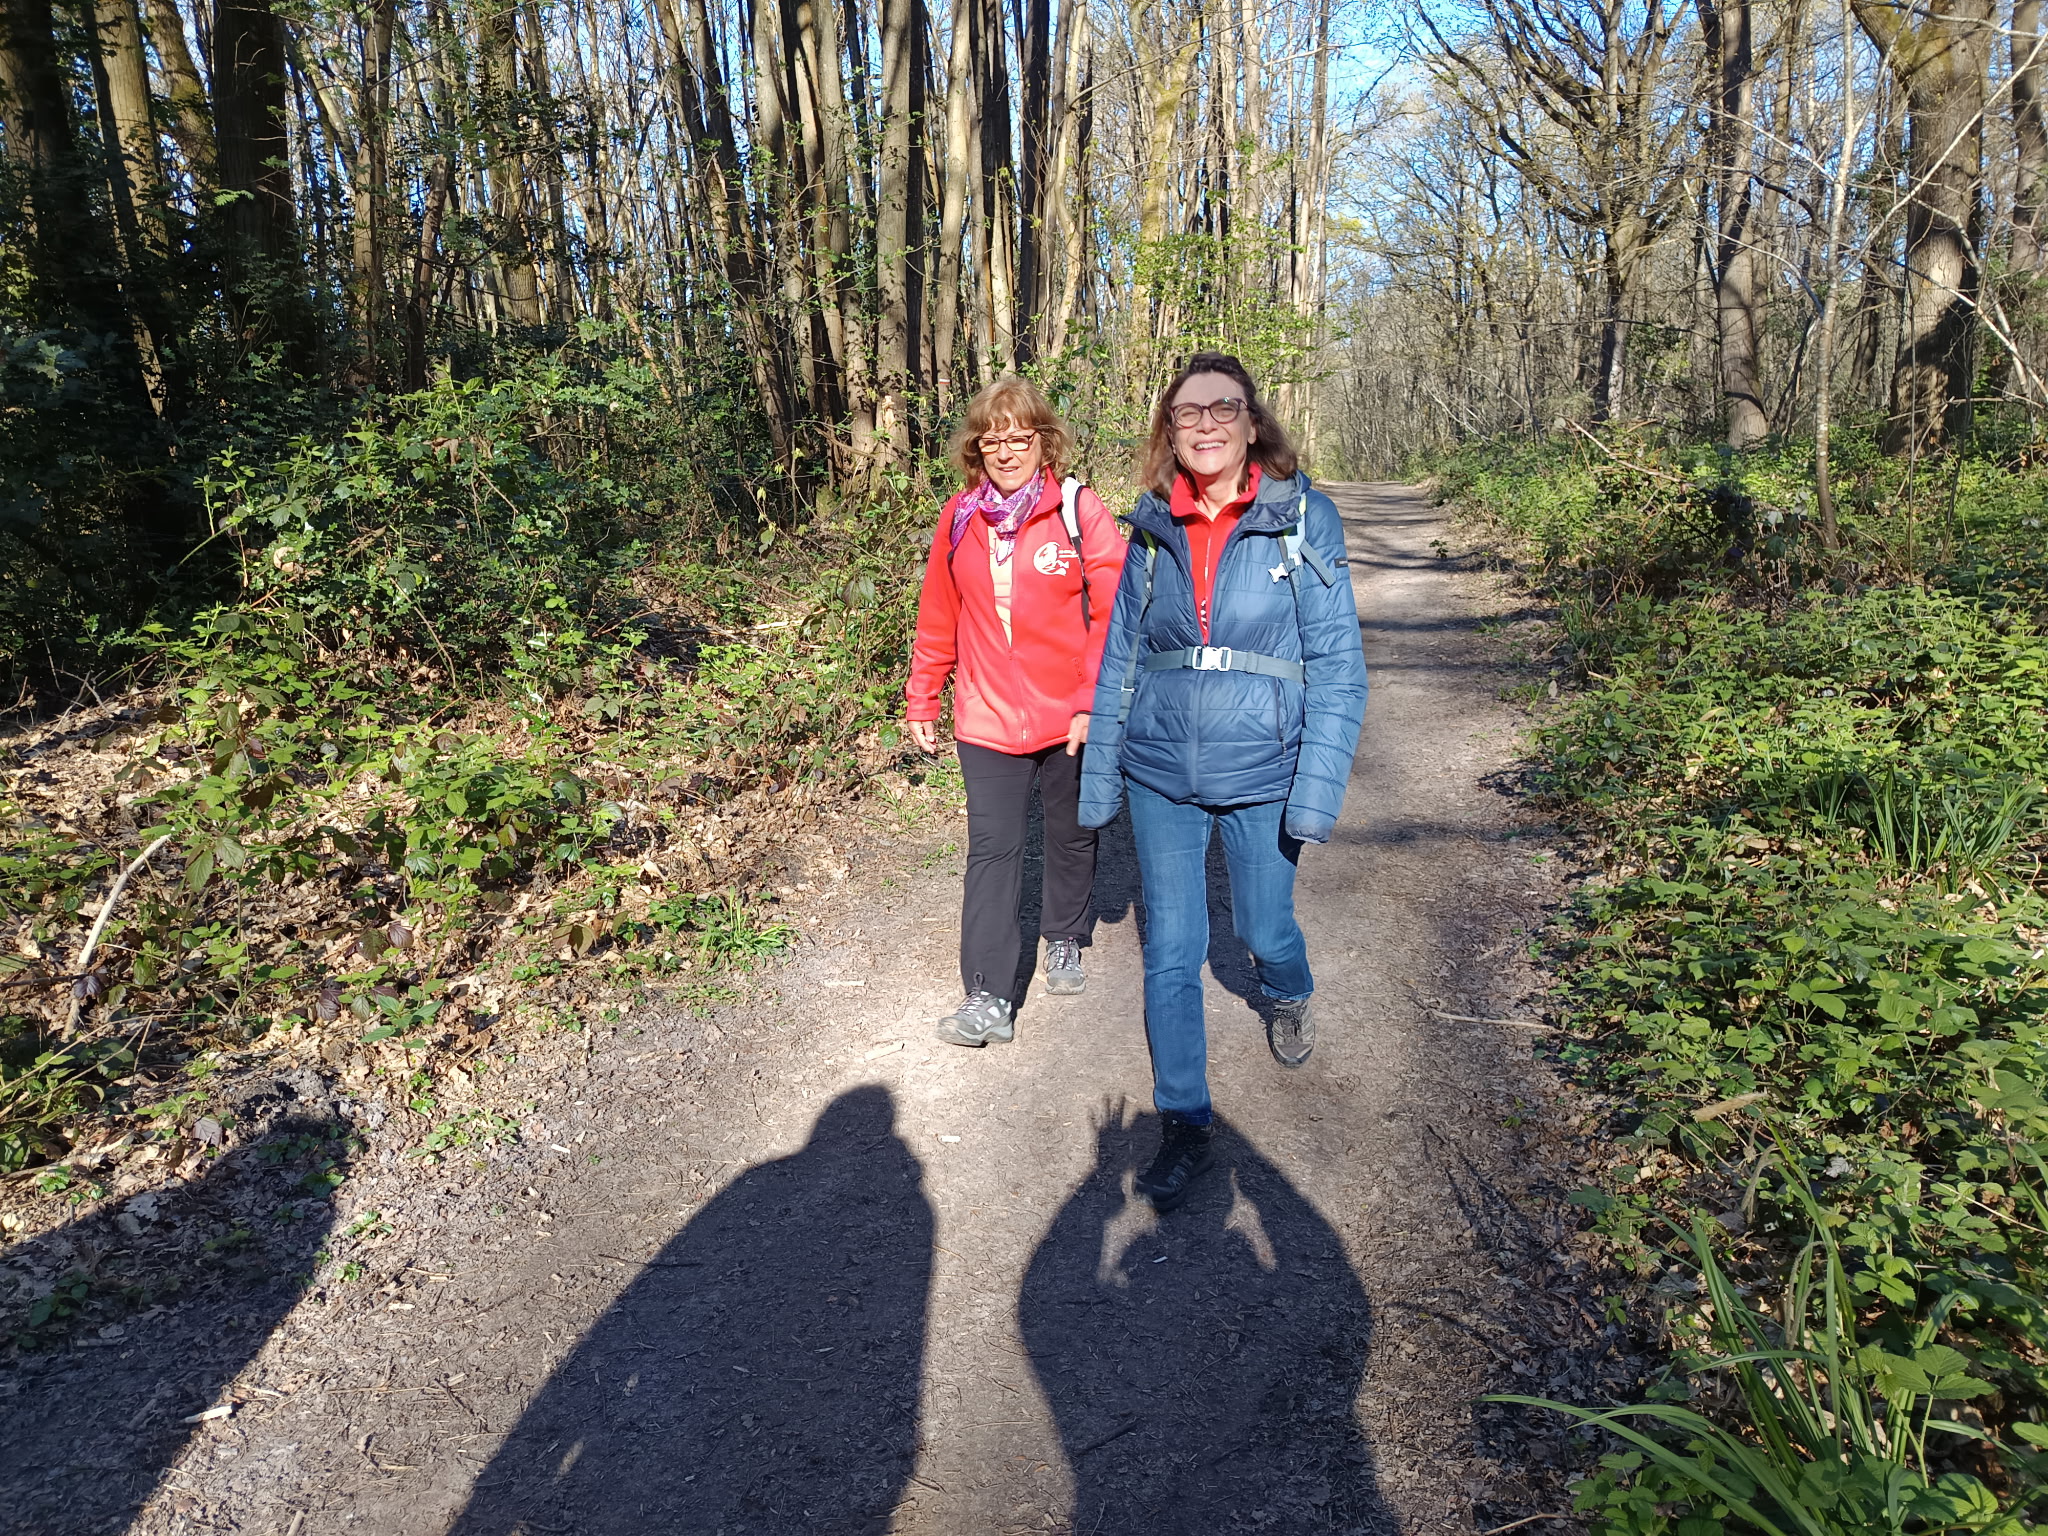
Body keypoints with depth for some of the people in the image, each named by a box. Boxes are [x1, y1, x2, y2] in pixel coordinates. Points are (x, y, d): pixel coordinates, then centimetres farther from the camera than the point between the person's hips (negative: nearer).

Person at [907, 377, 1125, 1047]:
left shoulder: (1080, 511, -7)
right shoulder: (959, 519, 2)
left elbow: (1113, 615, -10)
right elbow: (938, 620, 9)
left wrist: (1093, 703, -16)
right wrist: (922, 699, 10)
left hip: (1070, 721, -1)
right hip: (988, 721, 1)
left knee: (1071, 838, 17)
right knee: (992, 851, -3)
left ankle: (1065, 940, 41)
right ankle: (989, 1001, -1)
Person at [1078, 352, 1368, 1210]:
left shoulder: (1302, 519, -8)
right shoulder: (1152, 530, 1)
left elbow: (1337, 666, -9)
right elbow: (1120, 658, 7)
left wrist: (1316, 794, -15)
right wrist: (1099, 781, 6)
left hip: (1260, 775, -2)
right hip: (1160, 776, 2)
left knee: (1265, 930, 16)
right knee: (1170, 956, 4)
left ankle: (1286, 998, 53)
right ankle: (1184, 1128, 20)